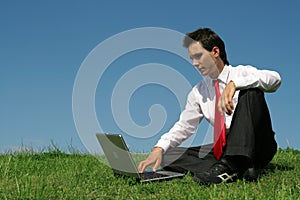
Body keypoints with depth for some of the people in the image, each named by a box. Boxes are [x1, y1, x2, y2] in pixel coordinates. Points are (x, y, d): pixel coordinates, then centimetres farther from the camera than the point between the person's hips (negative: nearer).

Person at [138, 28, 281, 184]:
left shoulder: (242, 73, -1)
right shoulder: (198, 92, 12)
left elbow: (274, 78, -21)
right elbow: (184, 126, 9)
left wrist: (234, 84, -35)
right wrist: (159, 148, -8)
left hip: (256, 147, -4)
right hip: (224, 148, 5)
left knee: (251, 90, -27)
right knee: (167, 155, -9)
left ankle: (232, 165, -39)